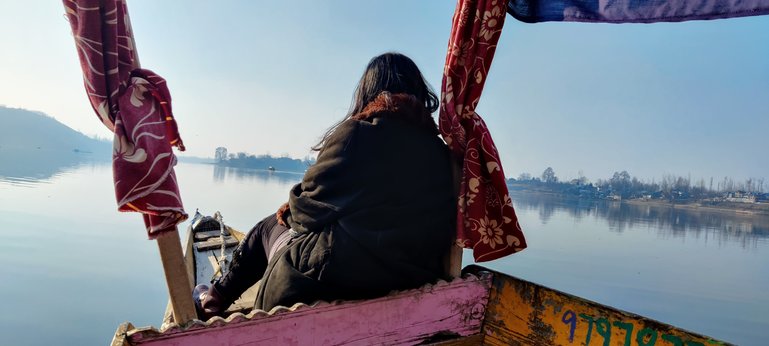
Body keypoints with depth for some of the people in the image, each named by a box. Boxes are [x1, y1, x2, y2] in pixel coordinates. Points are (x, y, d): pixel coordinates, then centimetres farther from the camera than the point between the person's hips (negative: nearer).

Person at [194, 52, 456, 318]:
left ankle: (217, 298, 39)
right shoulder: (438, 147, 4)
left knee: (273, 227, 21)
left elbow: (311, 208, -10)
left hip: (353, 267, -6)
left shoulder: (358, 132, -13)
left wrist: (288, 212, 13)